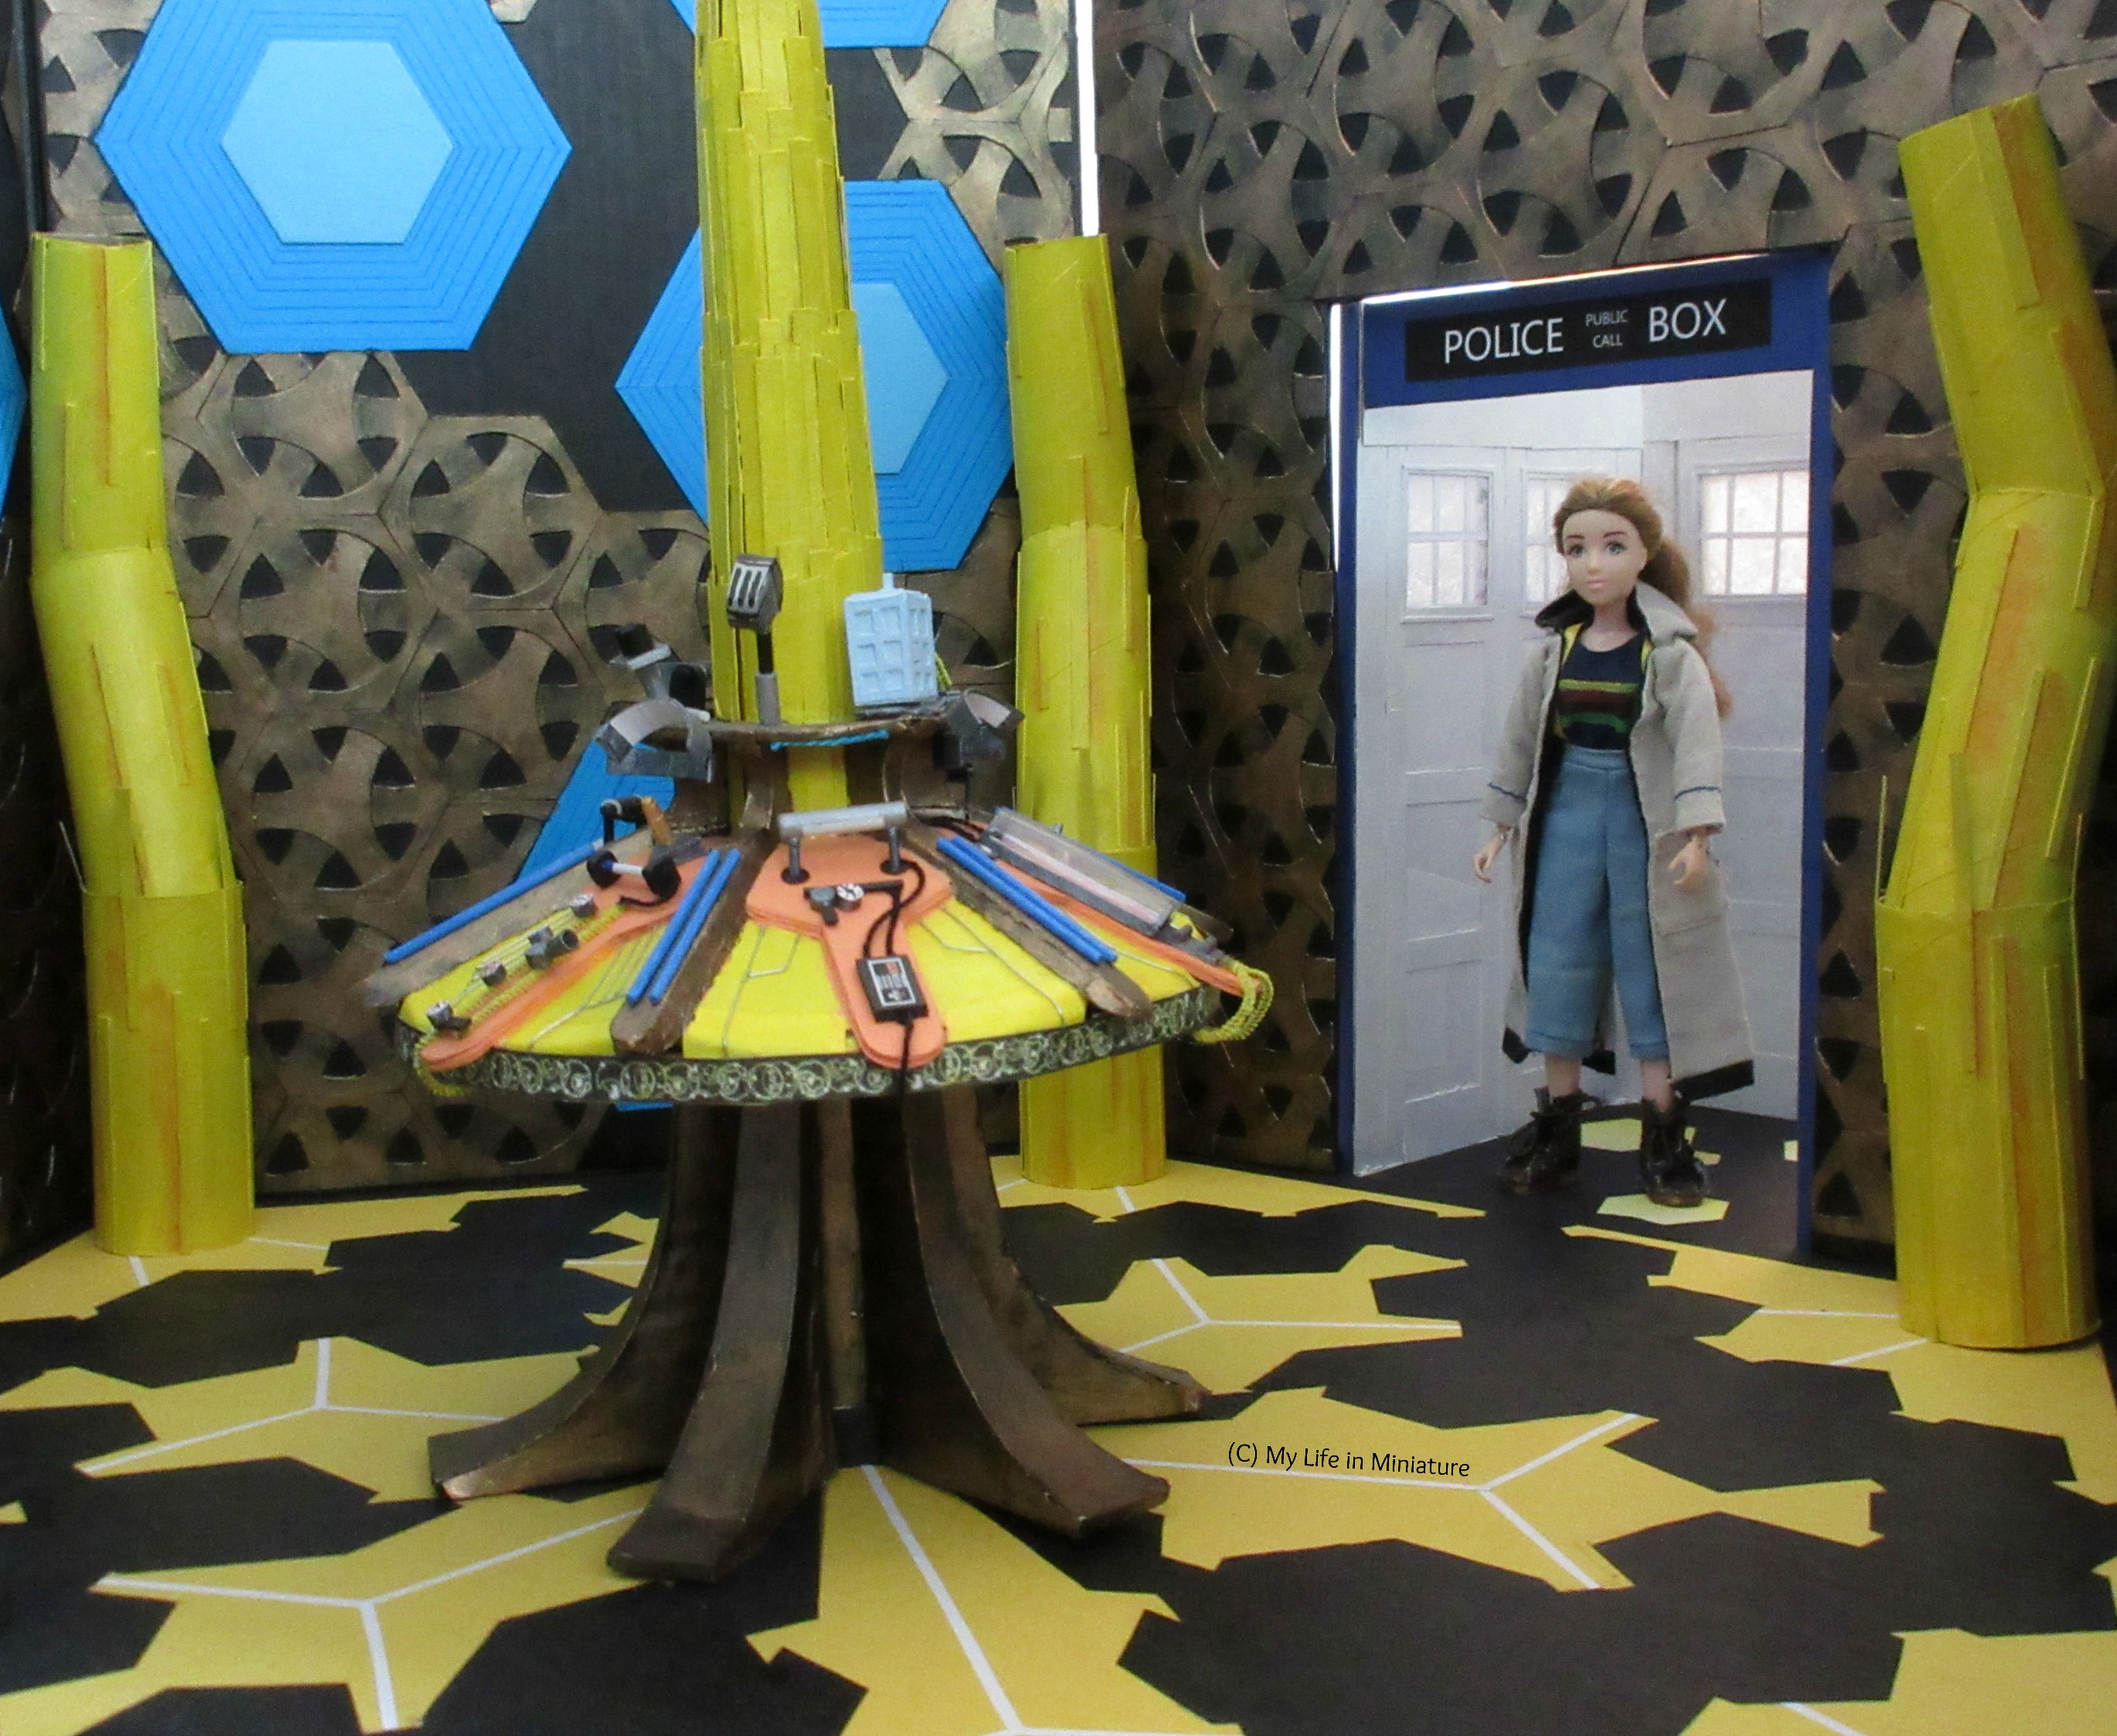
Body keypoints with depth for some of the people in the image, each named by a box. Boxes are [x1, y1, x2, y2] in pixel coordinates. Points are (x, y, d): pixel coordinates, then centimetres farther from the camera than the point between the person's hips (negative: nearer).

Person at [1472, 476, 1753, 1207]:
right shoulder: (1554, 648, 4)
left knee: (1650, 969, 2)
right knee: (1558, 964, 7)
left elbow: (1696, 738, -14)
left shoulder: (1669, 650, -7)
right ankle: (1557, 1127, 19)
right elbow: (1521, 738, 11)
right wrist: (1503, 825, 11)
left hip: (1643, 818, -4)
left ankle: (1663, 1137, 13)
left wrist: (1695, 832, -24)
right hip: (1567, 812, 4)